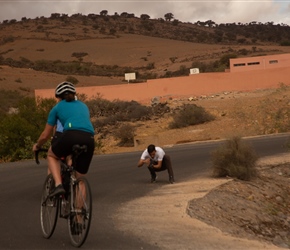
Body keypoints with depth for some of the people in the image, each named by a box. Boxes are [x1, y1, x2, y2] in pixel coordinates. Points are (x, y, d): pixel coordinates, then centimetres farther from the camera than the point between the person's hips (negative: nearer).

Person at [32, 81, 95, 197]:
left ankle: (58, 185, 5)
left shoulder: (57, 107, 22)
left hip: (71, 136, -3)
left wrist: (37, 146, 45)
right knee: (80, 178, 17)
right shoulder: (83, 106, 31)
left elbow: (45, 135, 26)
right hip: (89, 140, 3)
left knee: (51, 155, 27)